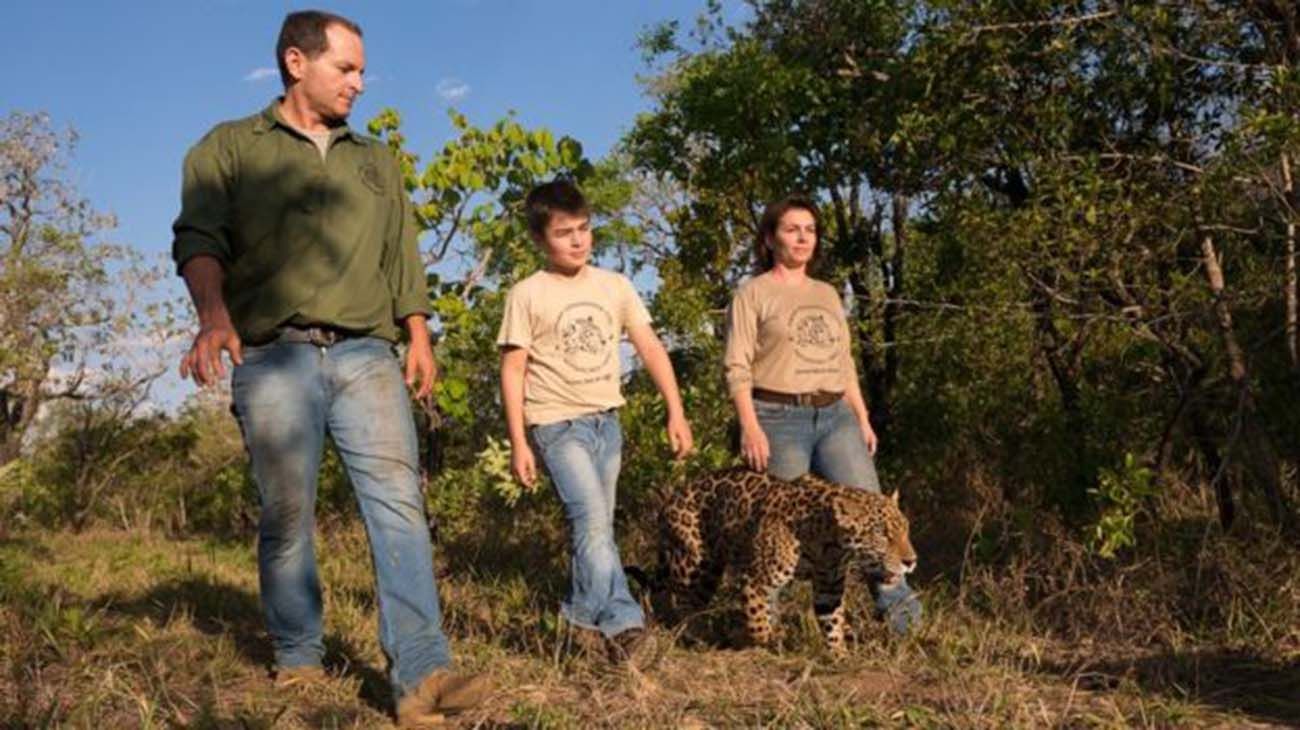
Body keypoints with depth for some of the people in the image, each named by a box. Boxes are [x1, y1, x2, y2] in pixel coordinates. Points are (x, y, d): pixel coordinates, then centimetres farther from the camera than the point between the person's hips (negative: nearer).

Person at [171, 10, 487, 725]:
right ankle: (298, 665, 14)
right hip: (274, 358, -2)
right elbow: (199, 237, -3)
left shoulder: (375, 161, 25)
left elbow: (402, 256, 24)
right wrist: (213, 313, -22)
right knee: (286, 517, 0)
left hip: (365, 353, 3)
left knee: (398, 499, -11)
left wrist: (419, 335, 11)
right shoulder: (229, 147, 12)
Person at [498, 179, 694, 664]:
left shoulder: (614, 286, 8)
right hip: (558, 423, -5)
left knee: (594, 525, 9)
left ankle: (583, 614, 24)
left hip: (607, 420, 5)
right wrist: (519, 443, -8)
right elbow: (512, 371, -3)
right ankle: (622, 622, -18)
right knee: (592, 520, -18)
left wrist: (675, 412, 0)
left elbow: (650, 348, 7)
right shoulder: (527, 295, -3)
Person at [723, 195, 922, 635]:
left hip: (835, 415, 5)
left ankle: (895, 599, -11)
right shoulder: (753, 294, 4)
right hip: (779, 418, -5)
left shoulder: (828, 294, 21)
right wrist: (750, 427, -15)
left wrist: (862, 419, 15)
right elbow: (738, 368, -4)